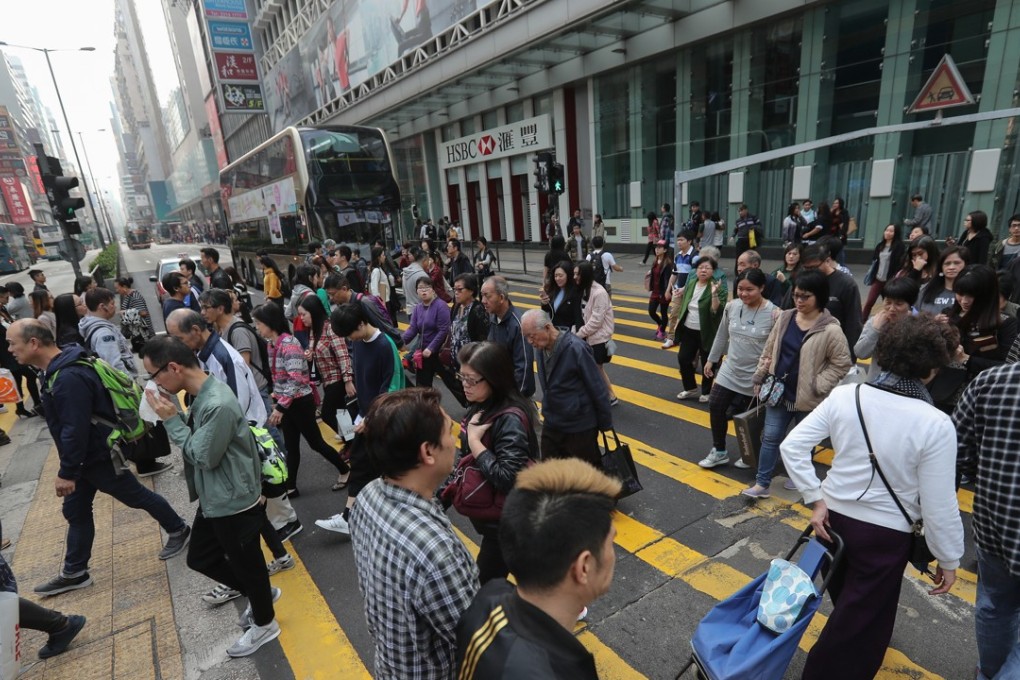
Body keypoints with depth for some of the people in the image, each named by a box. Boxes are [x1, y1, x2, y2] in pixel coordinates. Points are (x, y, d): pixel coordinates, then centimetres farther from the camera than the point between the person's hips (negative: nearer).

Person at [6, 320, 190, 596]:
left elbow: (75, 430, -30)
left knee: (136, 496, 8)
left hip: (99, 456, -10)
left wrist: (67, 472, -22)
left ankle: (178, 530, 28)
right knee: (76, 510, 16)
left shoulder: (68, 378, -31)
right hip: (87, 456, 10)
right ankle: (74, 573, 29)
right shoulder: (59, 369, 3)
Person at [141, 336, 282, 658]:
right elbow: (194, 439, 9)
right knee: (200, 559, 23)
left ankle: (264, 623, 37)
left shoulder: (219, 405, -30)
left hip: (235, 503, -10)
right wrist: (173, 415, -6)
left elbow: (204, 456, -23)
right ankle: (260, 593, 42)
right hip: (213, 500, 10)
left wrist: (171, 420, -18)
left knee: (246, 564, 11)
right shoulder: (201, 395, 0)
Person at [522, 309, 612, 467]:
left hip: (580, 429, -6)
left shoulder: (575, 348, -23)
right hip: (551, 426, 6)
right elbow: (548, 387, 5)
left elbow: (598, 389, -17)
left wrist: (605, 424, -10)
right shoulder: (542, 348, -4)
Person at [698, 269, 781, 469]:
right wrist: (711, 359, 15)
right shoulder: (731, 306, -4)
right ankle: (719, 451, 26)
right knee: (715, 407, 6)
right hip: (729, 371, 5)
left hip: (756, 378, -5)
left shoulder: (774, 314, -19)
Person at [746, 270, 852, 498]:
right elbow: (769, 351, 8)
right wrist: (759, 378, 7)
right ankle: (762, 483, 18)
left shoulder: (830, 330, -16)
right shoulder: (785, 318, 0)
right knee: (770, 437, 8)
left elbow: (842, 364, -10)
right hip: (779, 392, 4)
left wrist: (817, 386, -16)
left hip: (807, 398, -4)